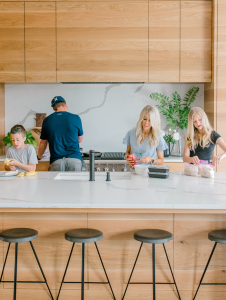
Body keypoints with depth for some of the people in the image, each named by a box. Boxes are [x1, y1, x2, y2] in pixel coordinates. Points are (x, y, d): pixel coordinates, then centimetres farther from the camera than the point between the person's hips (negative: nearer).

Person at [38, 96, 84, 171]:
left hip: (56, 161, 0)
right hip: (74, 159, 0)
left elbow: (43, 143, 17)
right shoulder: (75, 118, 4)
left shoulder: (47, 120, 7)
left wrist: (38, 157, 33)